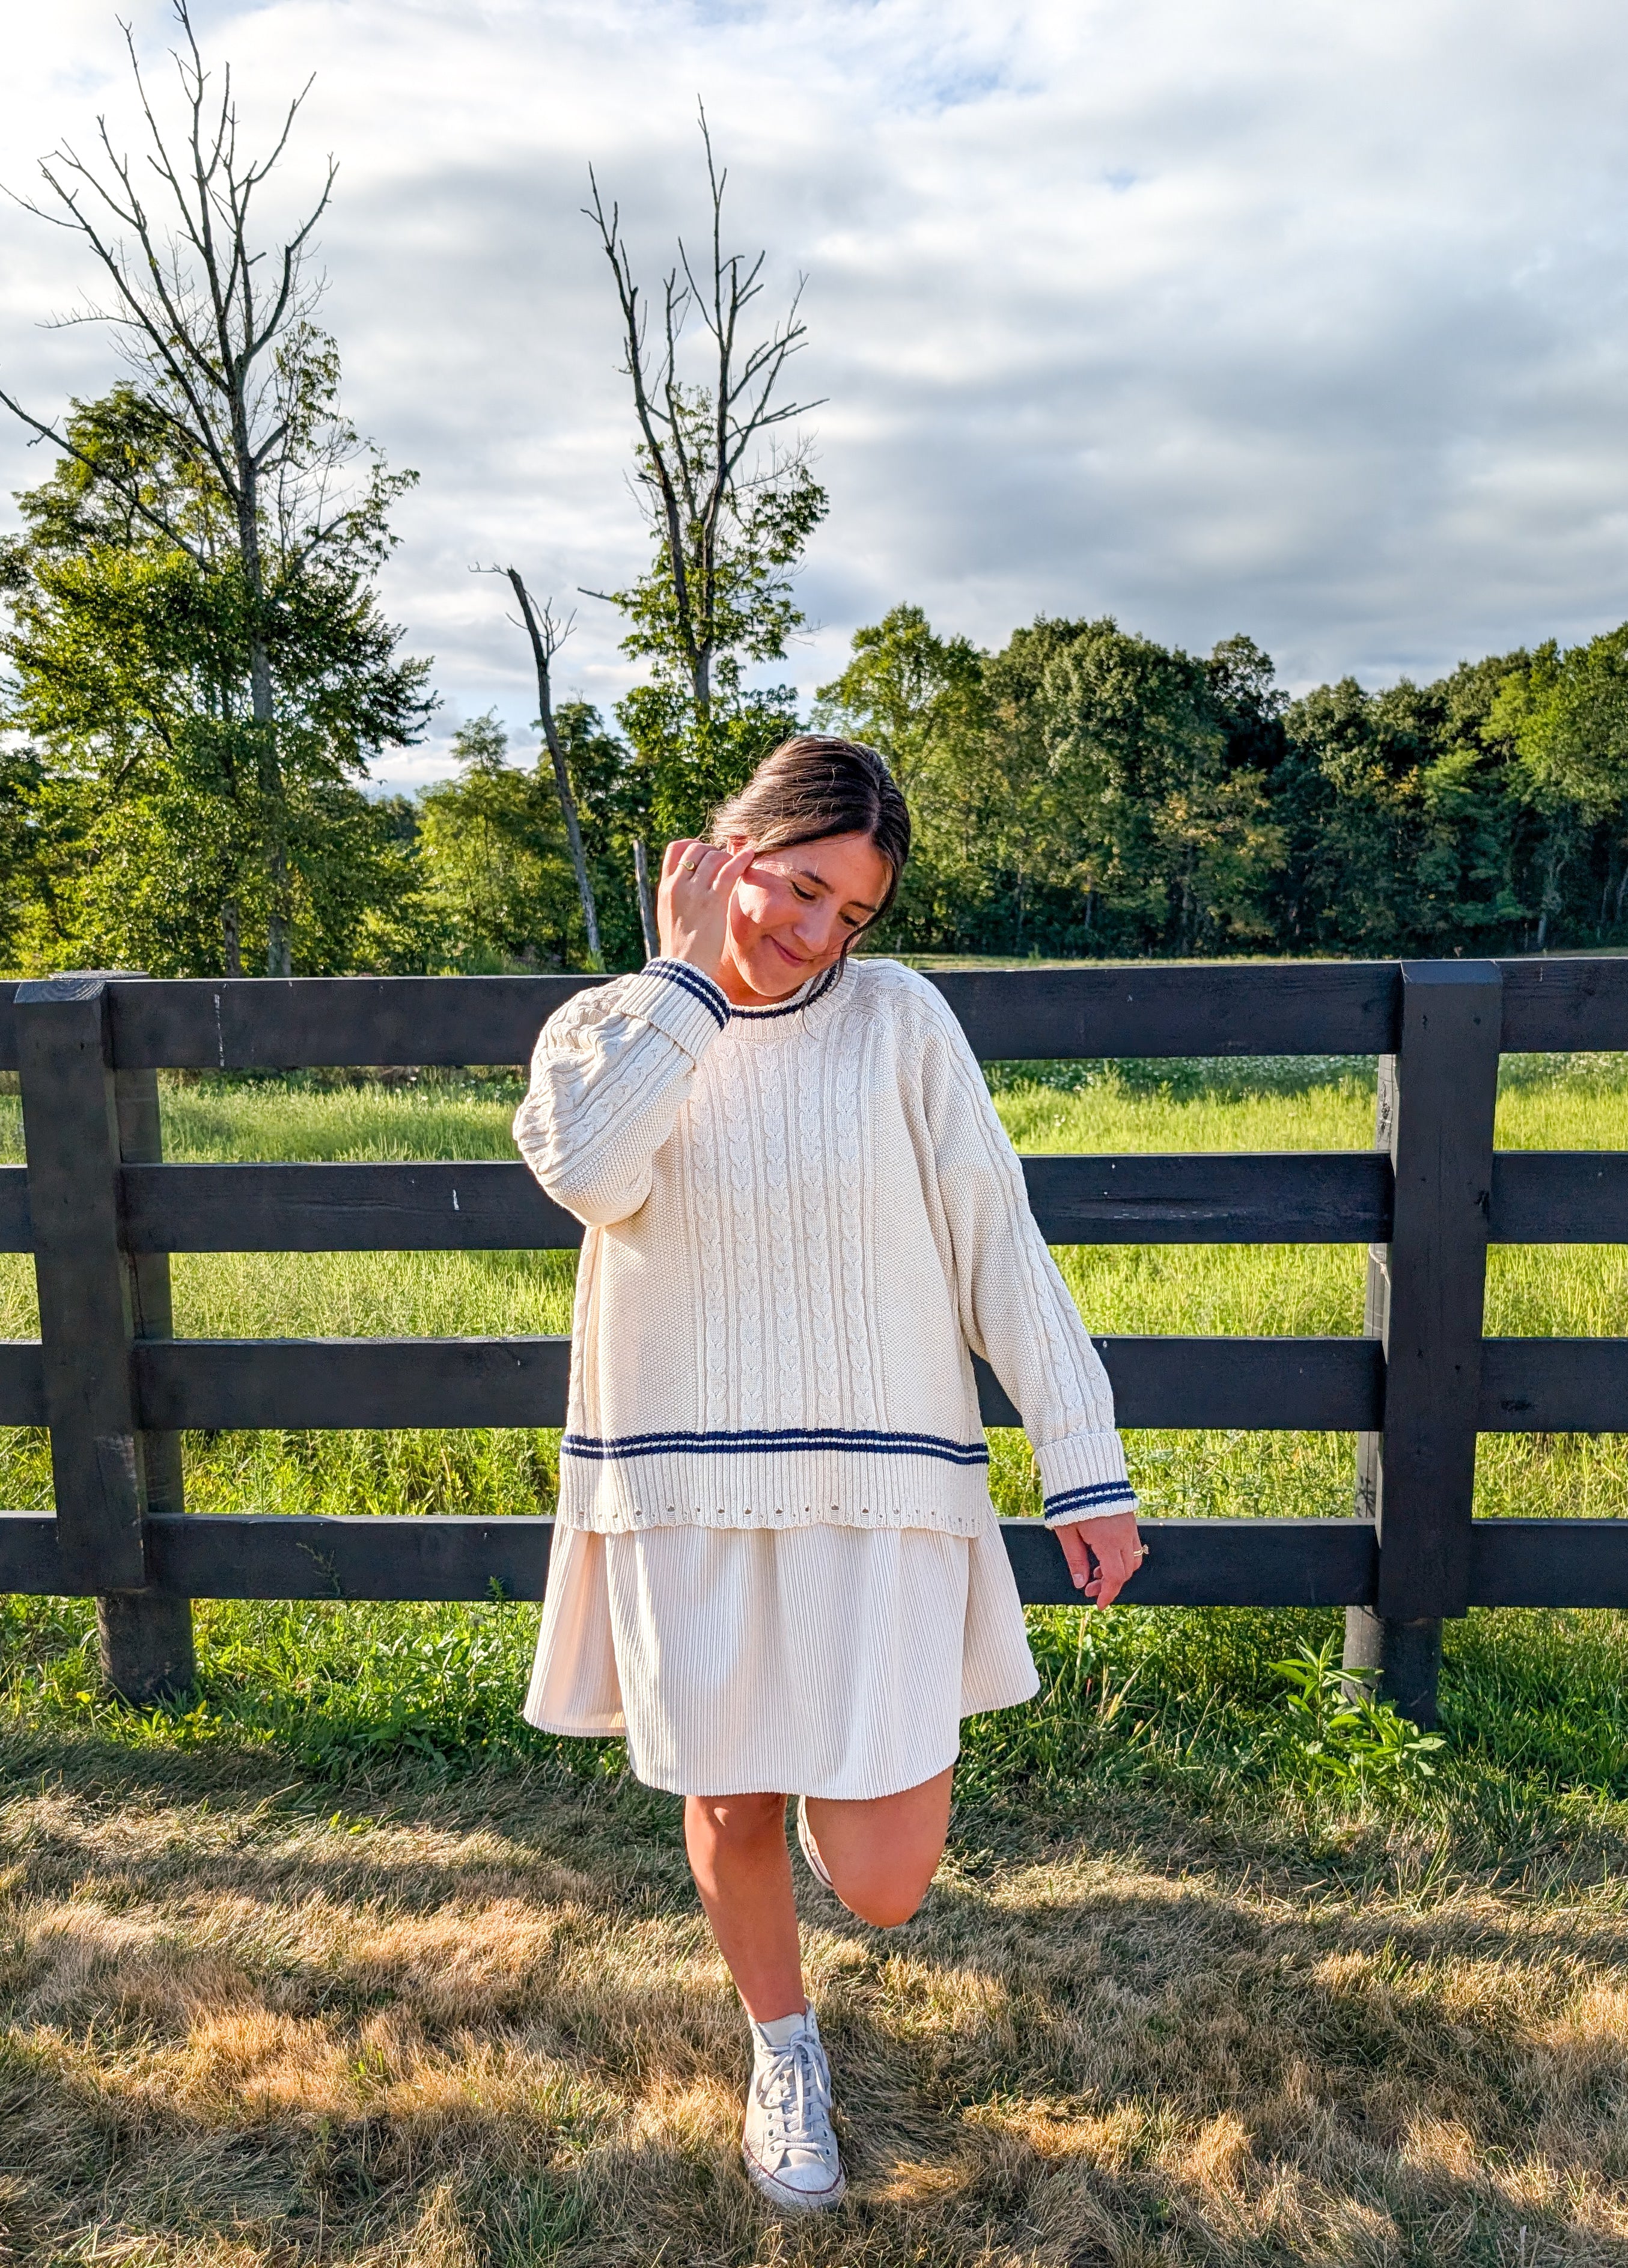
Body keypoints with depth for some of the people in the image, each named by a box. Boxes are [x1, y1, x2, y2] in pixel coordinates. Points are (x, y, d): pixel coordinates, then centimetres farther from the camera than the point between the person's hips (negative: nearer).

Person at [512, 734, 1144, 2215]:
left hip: (876, 1493, -1)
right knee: (731, 1811, 15)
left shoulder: (898, 1019, -3)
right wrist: (690, 974, -16)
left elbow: (1000, 1245, -3)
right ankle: (786, 2049, 47)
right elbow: (587, 1174, -22)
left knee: (883, 1881, 1)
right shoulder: (607, 1029, 1)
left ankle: (846, 1766, 39)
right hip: (685, 1488, 1)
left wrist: (1087, 1466, -6)